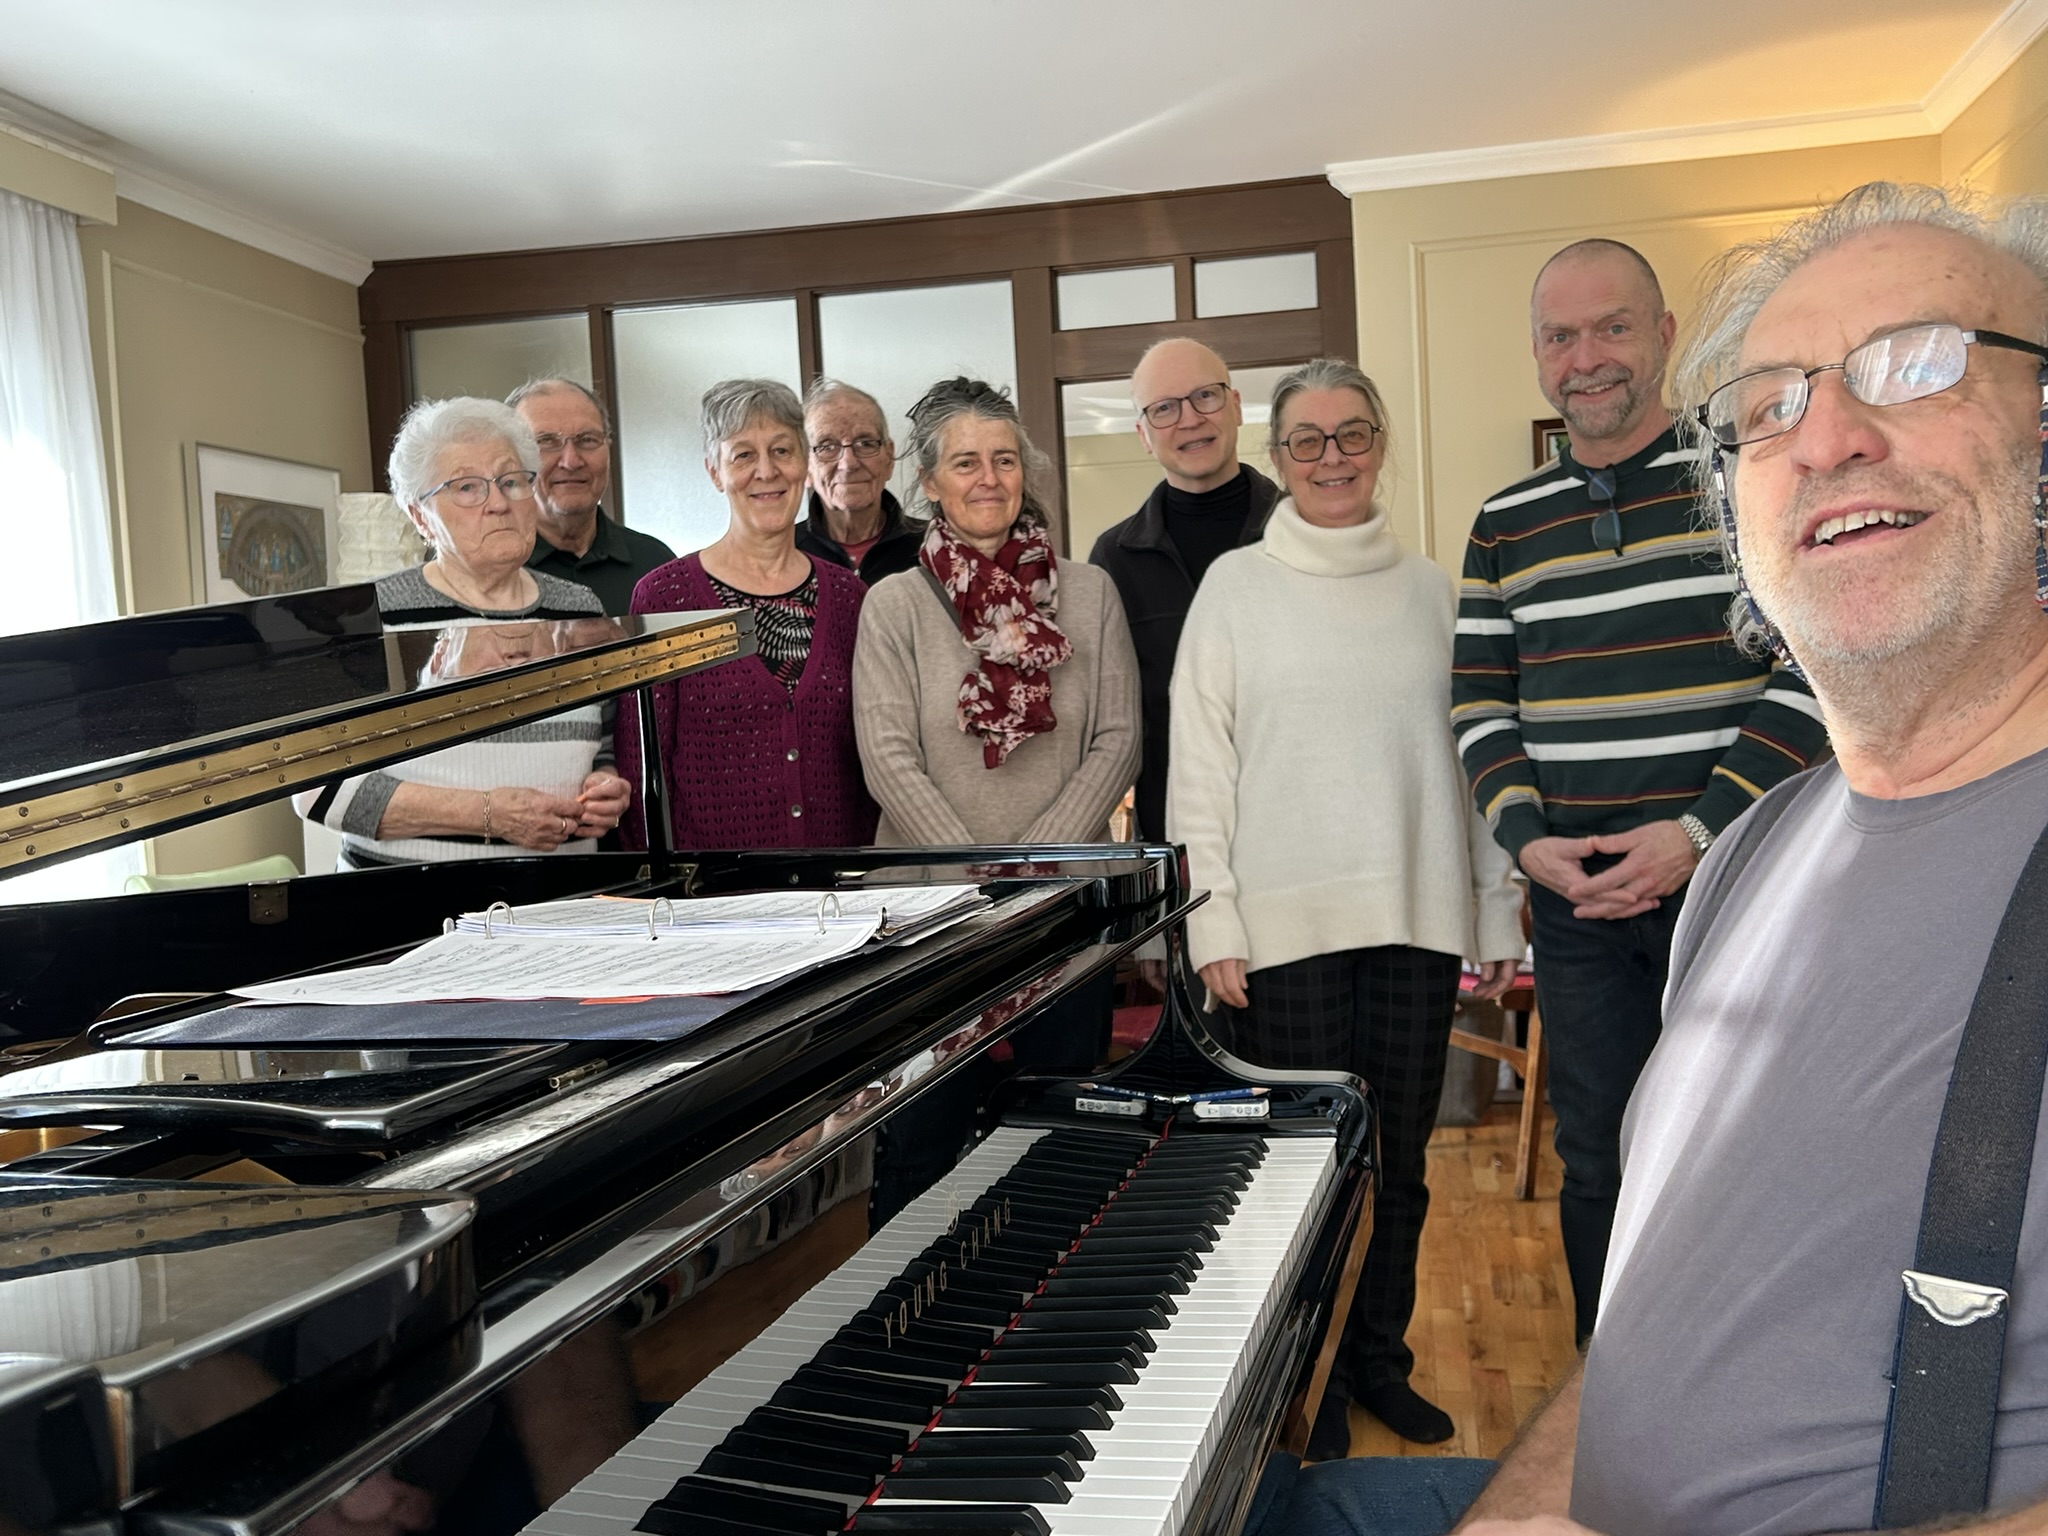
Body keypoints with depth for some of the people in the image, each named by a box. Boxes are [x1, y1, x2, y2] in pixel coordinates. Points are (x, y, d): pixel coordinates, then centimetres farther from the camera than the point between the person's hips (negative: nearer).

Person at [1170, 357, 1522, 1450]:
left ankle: (1380, 1359, 29)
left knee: (1400, 1157, 10)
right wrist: (1212, 921, -6)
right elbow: (1199, 766, -1)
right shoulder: (1236, 586, 2)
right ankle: (1310, 1378, 21)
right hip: (1287, 922, -2)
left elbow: (1475, 756, 11)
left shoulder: (1430, 592, 9)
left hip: (1417, 916, 3)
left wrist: (1497, 909, 8)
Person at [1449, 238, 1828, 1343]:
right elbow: (1479, 704, 10)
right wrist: (1529, 838, -6)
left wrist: (1699, 831, -16)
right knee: (1596, 1165, 12)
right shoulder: (1506, 525, 10)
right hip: (1577, 895, 3)